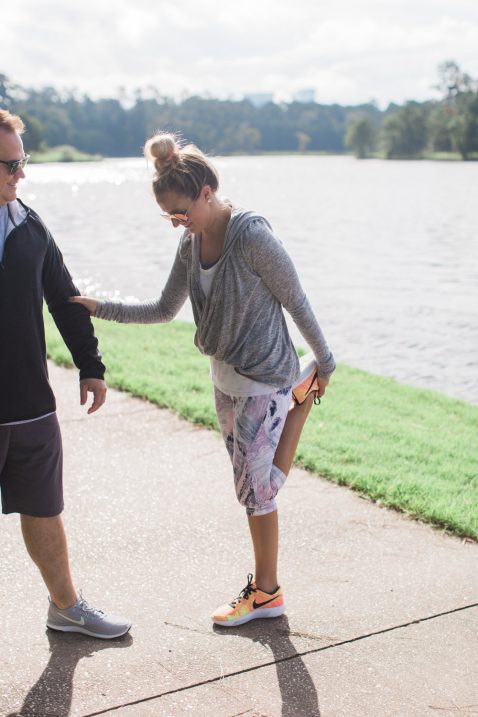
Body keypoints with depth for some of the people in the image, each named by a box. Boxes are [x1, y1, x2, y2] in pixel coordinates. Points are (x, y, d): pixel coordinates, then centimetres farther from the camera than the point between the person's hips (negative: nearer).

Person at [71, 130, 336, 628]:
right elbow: (164, 310, 10)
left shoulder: (252, 237, -22)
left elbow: (295, 302, -12)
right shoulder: (192, 241, 2)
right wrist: (101, 309, 2)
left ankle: (266, 592, 17)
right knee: (253, 486, 10)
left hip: (263, 380, -7)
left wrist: (324, 362, -2)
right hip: (225, 378, 8)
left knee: (255, 488, 2)